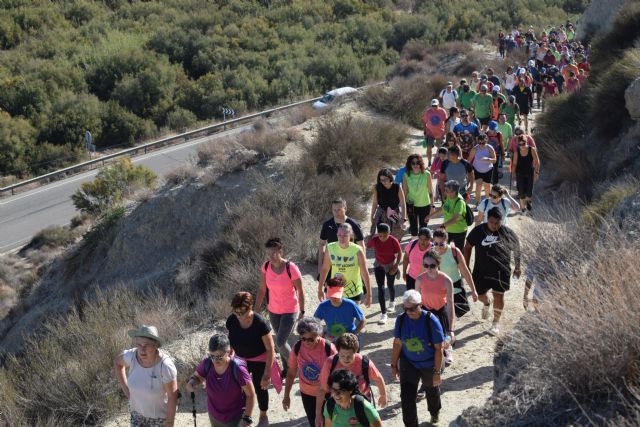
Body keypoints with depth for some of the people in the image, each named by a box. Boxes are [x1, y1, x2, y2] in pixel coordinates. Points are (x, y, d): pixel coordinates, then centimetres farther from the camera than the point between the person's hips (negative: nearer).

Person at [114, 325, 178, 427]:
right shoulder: (132, 355, -22)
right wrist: (126, 390, -3)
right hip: (138, 411, 4)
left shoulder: (165, 365, -35)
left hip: (161, 415, -4)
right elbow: (117, 362, 2)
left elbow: (173, 396, -24)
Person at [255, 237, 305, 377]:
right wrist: (256, 311, 3)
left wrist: (302, 311, -3)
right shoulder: (266, 266, -10)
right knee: (281, 341, 18)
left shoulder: (291, 268, -24)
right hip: (273, 311, 5)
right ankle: (286, 368, 39)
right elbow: (262, 289, 0)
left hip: (290, 311, -5)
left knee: (280, 343, -7)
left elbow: (300, 290, -12)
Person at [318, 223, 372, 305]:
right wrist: (320, 289, 5)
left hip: (354, 293, -2)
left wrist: (368, 295, -11)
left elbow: (365, 273, -12)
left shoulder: (357, 250, -16)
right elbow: (324, 269, 2)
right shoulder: (330, 248, -10)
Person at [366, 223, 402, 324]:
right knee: (380, 288, -6)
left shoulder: (393, 241, -27)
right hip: (379, 265, 1)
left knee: (390, 285, 20)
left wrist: (396, 266, -16)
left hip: (391, 265, 0)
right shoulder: (374, 240, -24)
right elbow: (366, 247, -5)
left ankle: (392, 303, 51)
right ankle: (383, 314, -1)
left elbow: (399, 253, -13)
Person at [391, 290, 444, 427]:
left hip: (429, 364, -1)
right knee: (406, 396, -6)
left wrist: (437, 372, -18)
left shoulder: (431, 321, -25)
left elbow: (438, 348, -19)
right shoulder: (401, 319, -14)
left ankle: (435, 413, 55)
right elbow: (397, 343, -3)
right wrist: (394, 365, 1)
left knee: (431, 391, 24)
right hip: (408, 363, 2)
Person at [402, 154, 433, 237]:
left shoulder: (427, 174, -14)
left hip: (425, 205, -1)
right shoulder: (407, 175, -11)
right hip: (411, 205, 1)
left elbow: (430, 192, -6)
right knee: (413, 230, 9)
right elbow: (404, 193, -3)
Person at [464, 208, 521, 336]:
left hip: (501, 270, -2)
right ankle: (487, 303, 50)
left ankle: (495, 323, 15)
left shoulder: (507, 232, -7)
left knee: (498, 295, -2)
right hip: (481, 270, 2)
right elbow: (468, 247, 5)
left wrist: (517, 267, 9)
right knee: (480, 295, 12)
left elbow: (516, 249, 6)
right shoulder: (478, 231, -6)